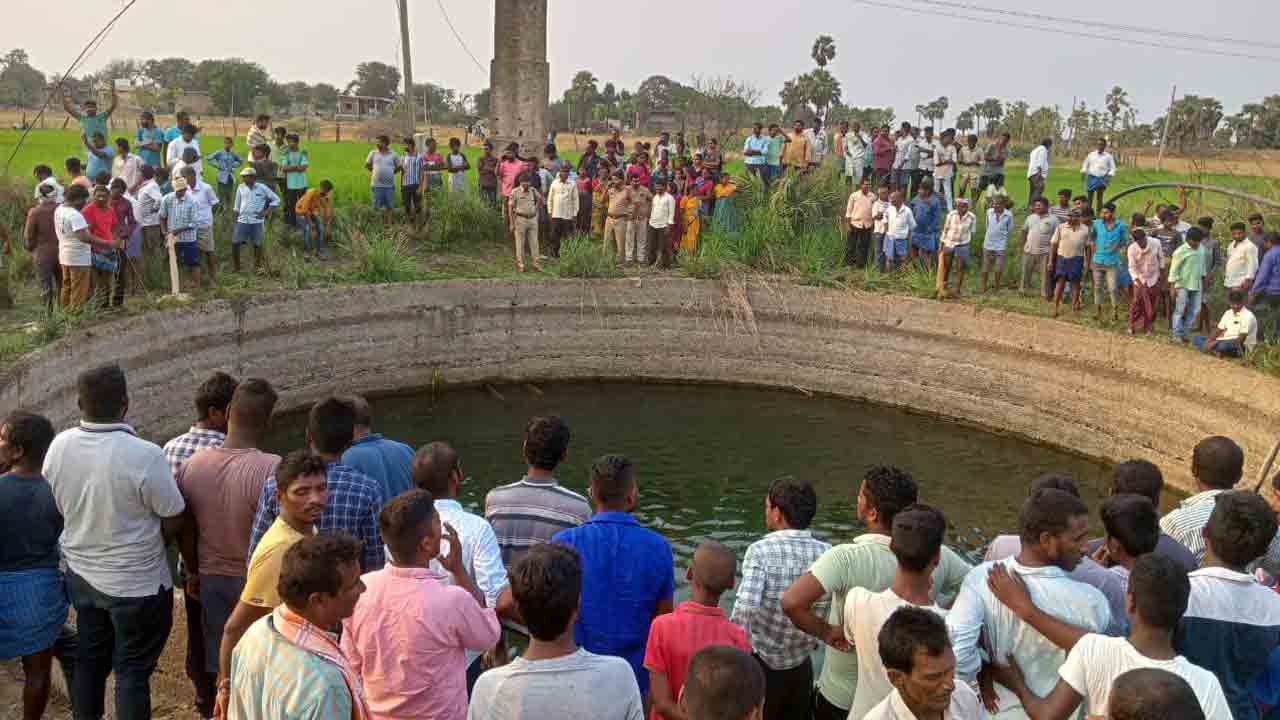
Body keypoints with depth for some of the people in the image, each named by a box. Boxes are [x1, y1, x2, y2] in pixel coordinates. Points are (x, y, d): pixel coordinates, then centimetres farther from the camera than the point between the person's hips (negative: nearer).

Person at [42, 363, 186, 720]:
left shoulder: (59, 446, -9)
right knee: (132, 671, 9)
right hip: (137, 584, -5)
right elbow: (173, 520, -16)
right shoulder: (145, 455, -26)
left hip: (81, 576, 6)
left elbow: (54, 506, 6)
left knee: (89, 661, 22)